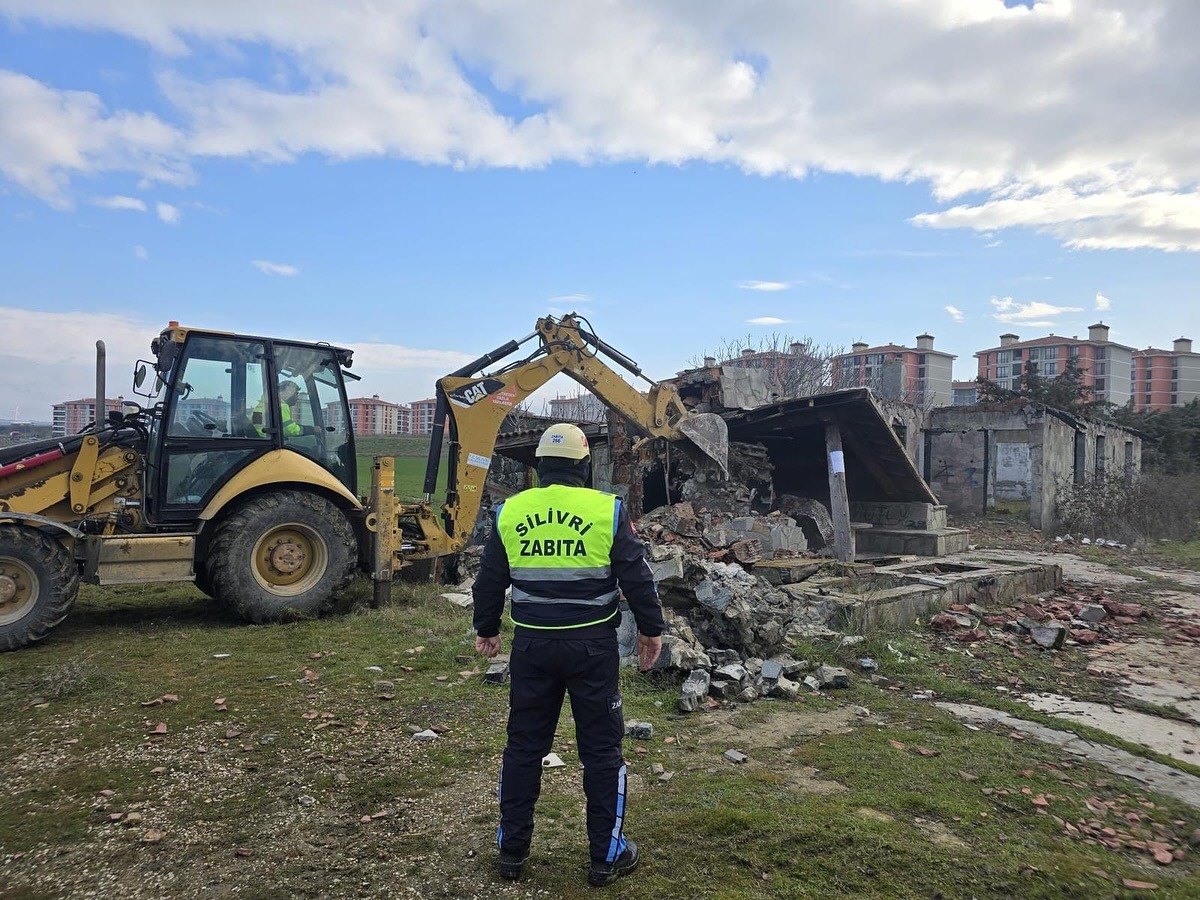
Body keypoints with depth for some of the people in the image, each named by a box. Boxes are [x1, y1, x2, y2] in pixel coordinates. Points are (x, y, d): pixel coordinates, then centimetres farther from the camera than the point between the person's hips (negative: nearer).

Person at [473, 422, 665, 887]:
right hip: (592, 645, -2)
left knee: (524, 745, 15)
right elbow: (637, 577, -4)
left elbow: (488, 581, 9)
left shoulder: (510, 512, 1)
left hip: (532, 644, 3)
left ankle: (512, 849, 26)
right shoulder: (607, 510, -8)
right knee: (601, 748, 9)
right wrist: (650, 630, 9)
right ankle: (606, 855, 19)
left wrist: (487, 630, 24)